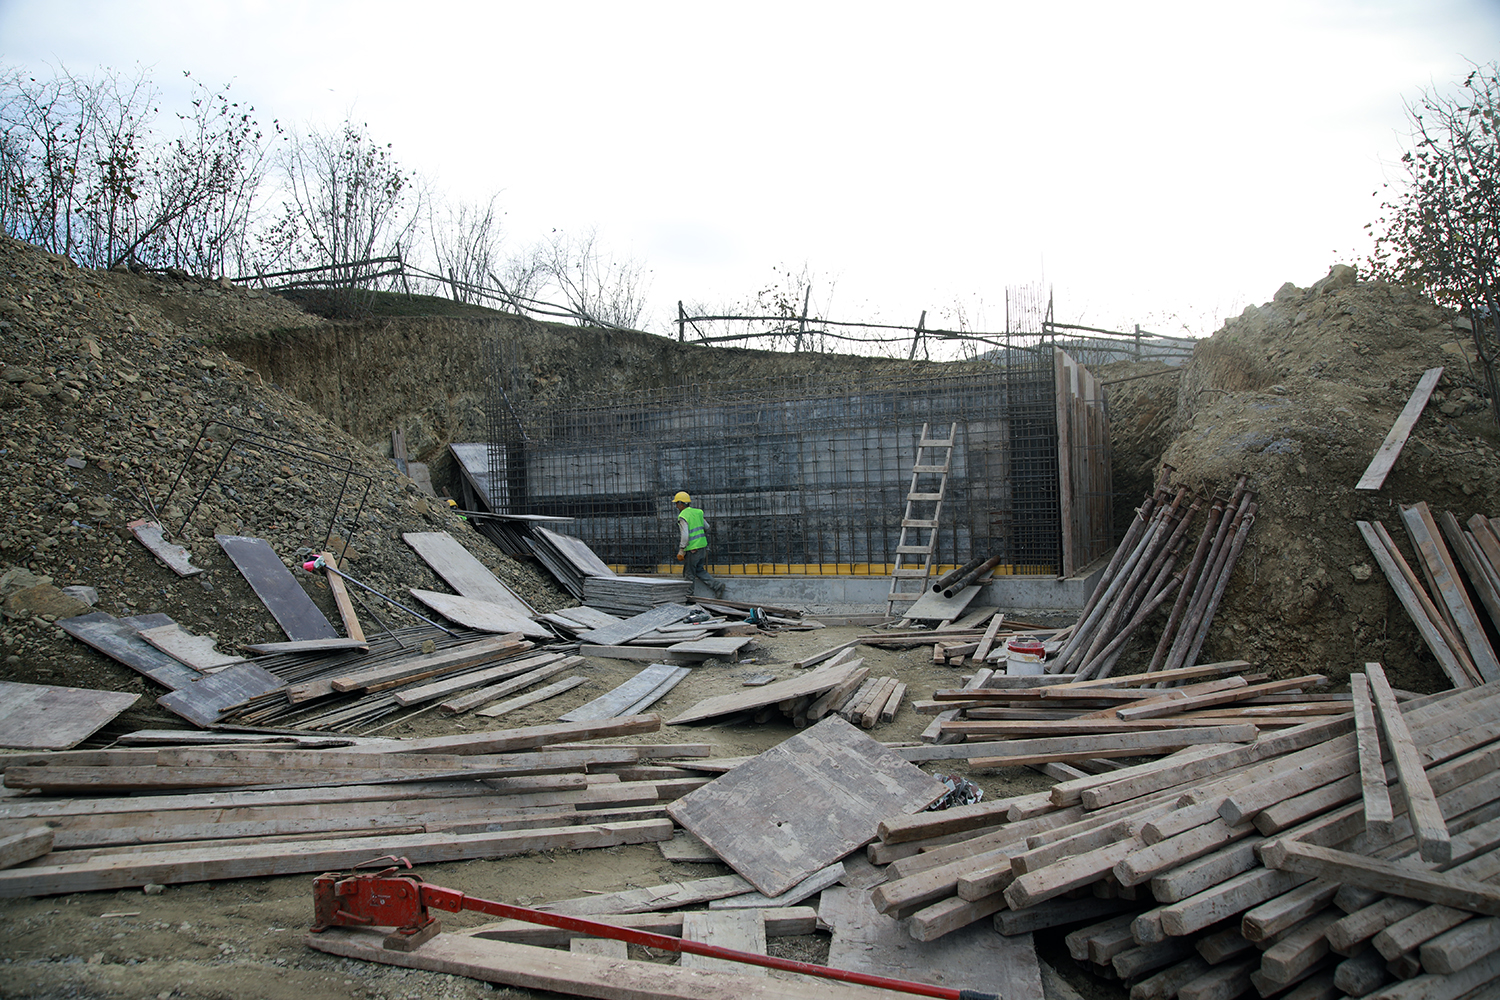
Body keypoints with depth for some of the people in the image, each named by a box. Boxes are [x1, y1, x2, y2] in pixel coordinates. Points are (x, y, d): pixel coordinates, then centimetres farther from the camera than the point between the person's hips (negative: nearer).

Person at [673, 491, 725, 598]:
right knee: (699, 571, 18)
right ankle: (717, 586, 7)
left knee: (689, 574, 5)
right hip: (703, 546, 8)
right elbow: (706, 527, 18)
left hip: (692, 549, -8)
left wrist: (681, 551, -16)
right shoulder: (697, 512, 8)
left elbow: (685, 536, -22)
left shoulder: (683, 517, -15)